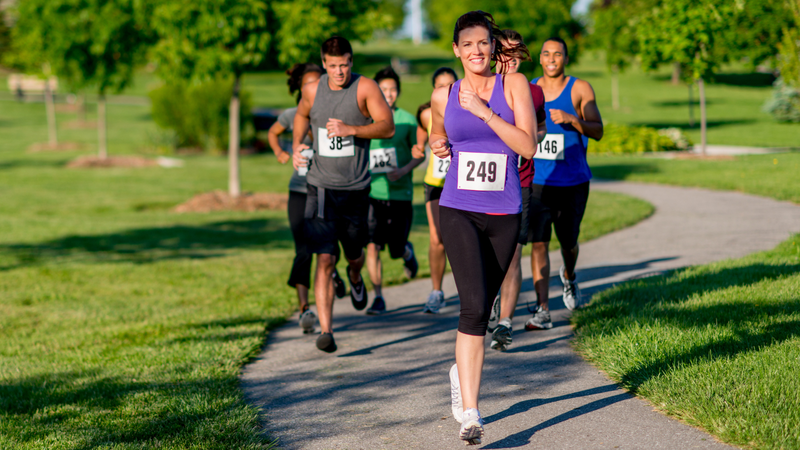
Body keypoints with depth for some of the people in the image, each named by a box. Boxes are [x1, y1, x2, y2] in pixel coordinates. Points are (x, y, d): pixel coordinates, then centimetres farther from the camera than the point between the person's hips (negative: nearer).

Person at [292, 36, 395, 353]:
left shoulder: (366, 88, -7)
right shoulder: (312, 90, 2)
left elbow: (388, 127, -15)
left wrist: (351, 129, -29)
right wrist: (296, 145, 6)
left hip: (356, 189, 0)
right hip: (321, 188, 0)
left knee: (354, 256, 17)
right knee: (324, 260, -12)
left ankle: (355, 279, 55)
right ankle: (325, 330, -11)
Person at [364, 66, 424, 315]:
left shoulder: (407, 119, 1)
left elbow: (419, 154, 2)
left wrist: (404, 170, -15)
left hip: (400, 194, -1)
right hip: (373, 193, 1)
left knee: (396, 250, 3)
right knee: (372, 246, -9)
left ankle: (407, 251, 41)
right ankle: (378, 297, 1)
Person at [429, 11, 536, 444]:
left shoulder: (513, 84, -1)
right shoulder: (444, 96, 5)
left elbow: (528, 146, -12)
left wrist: (484, 111, -16)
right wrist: (438, 146, 4)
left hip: (504, 215, 1)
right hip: (458, 211, -1)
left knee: (483, 307, 12)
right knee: (474, 305, -17)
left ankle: (461, 370, 43)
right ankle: (470, 413, -16)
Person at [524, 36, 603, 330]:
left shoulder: (580, 89, -2)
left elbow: (597, 131, -8)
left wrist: (571, 119, -23)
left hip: (572, 182, -1)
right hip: (537, 181, 1)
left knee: (568, 241, 10)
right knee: (538, 243, -9)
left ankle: (569, 277, 46)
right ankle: (542, 311, -10)